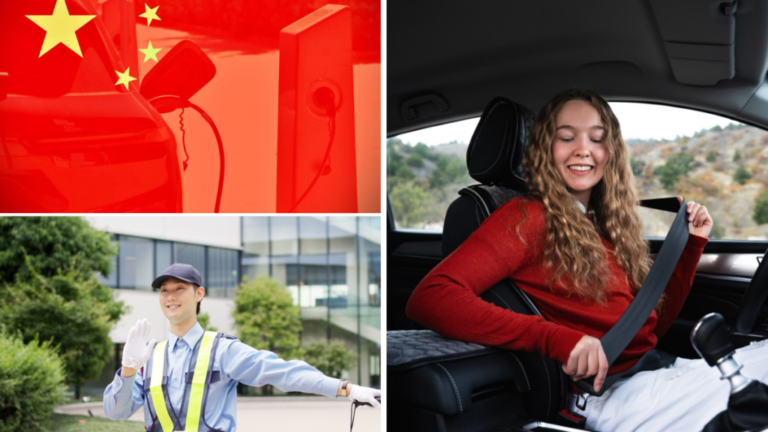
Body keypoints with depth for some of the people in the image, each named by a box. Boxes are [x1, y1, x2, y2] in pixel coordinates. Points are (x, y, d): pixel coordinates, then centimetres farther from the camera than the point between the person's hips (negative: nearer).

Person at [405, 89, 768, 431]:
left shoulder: (605, 224, 15)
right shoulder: (528, 218, -7)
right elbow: (429, 298, -22)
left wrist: (691, 244, 13)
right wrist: (557, 339, -27)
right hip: (609, 392, -7)